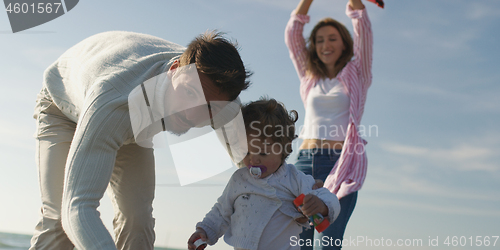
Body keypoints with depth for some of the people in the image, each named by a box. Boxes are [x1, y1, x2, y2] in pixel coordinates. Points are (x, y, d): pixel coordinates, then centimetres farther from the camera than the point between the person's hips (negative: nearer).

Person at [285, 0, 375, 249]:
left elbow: (363, 29, 4)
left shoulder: (356, 75, 14)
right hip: (305, 162, 3)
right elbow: (292, 34, 16)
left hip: (341, 163, -3)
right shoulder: (310, 78, 21)